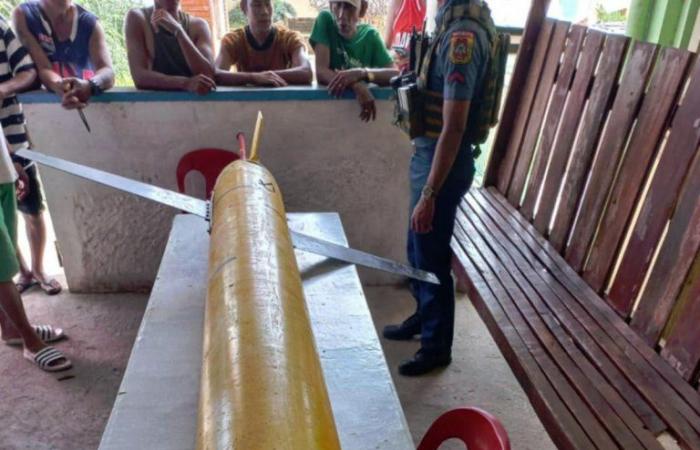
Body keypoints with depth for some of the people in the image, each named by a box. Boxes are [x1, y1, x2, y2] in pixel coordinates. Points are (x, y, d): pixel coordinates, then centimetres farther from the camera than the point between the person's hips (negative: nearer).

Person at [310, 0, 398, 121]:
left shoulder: (370, 35, -2)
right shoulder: (325, 20, -8)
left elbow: (395, 75, -11)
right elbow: (321, 72, -16)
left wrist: (361, 73, -26)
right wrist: (358, 86, -31)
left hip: (361, 106, 2)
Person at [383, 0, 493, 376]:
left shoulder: (462, 37, -23)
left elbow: (454, 127, -27)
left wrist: (429, 195, -26)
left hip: (443, 163, -10)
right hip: (429, 155, 10)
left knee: (431, 256, 4)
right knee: (418, 247, 22)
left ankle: (437, 346, 23)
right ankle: (423, 317, 44)